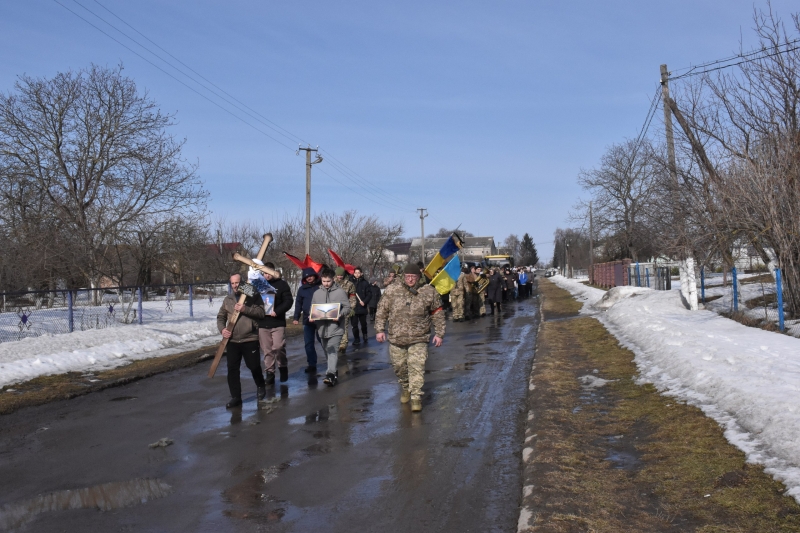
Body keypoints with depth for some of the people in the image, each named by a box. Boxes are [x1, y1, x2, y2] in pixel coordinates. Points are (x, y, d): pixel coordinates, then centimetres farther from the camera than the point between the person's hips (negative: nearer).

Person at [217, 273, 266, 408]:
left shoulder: (253, 296, -1)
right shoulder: (227, 299, 11)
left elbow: (261, 312, -10)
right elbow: (221, 316, 14)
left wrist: (245, 309, -21)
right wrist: (222, 329, -4)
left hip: (250, 339, -3)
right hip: (232, 340, 3)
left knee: (254, 366, 5)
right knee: (232, 369, 1)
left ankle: (261, 386, 33)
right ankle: (235, 397, 9)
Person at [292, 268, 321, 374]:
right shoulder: (302, 289, 6)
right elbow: (298, 304, 9)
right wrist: (296, 318, 3)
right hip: (307, 320, 3)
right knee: (309, 343, 3)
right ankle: (312, 365, 10)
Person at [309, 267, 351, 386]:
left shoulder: (340, 292, -2)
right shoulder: (317, 293, 9)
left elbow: (347, 308, -1)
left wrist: (339, 315, -19)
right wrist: (311, 317, -5)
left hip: (335, 327, -5)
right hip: (322, 327, 5)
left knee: (333, 351, -16)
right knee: (327, 352, 14)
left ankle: (330, 374, -23)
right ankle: (334, 373, 28)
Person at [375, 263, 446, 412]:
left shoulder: (429, 292, -2)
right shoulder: (392, 291, -1)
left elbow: (438, 313, 6)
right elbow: (382, 311, 6)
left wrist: (439, 333, 3)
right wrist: (380, 329, 1)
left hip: (419, 339, -2)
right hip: (396, 338, 2)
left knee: (417, 367, -10)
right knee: (399, 366, 13)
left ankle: (416, 397, -1)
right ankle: (405, 388, 38)